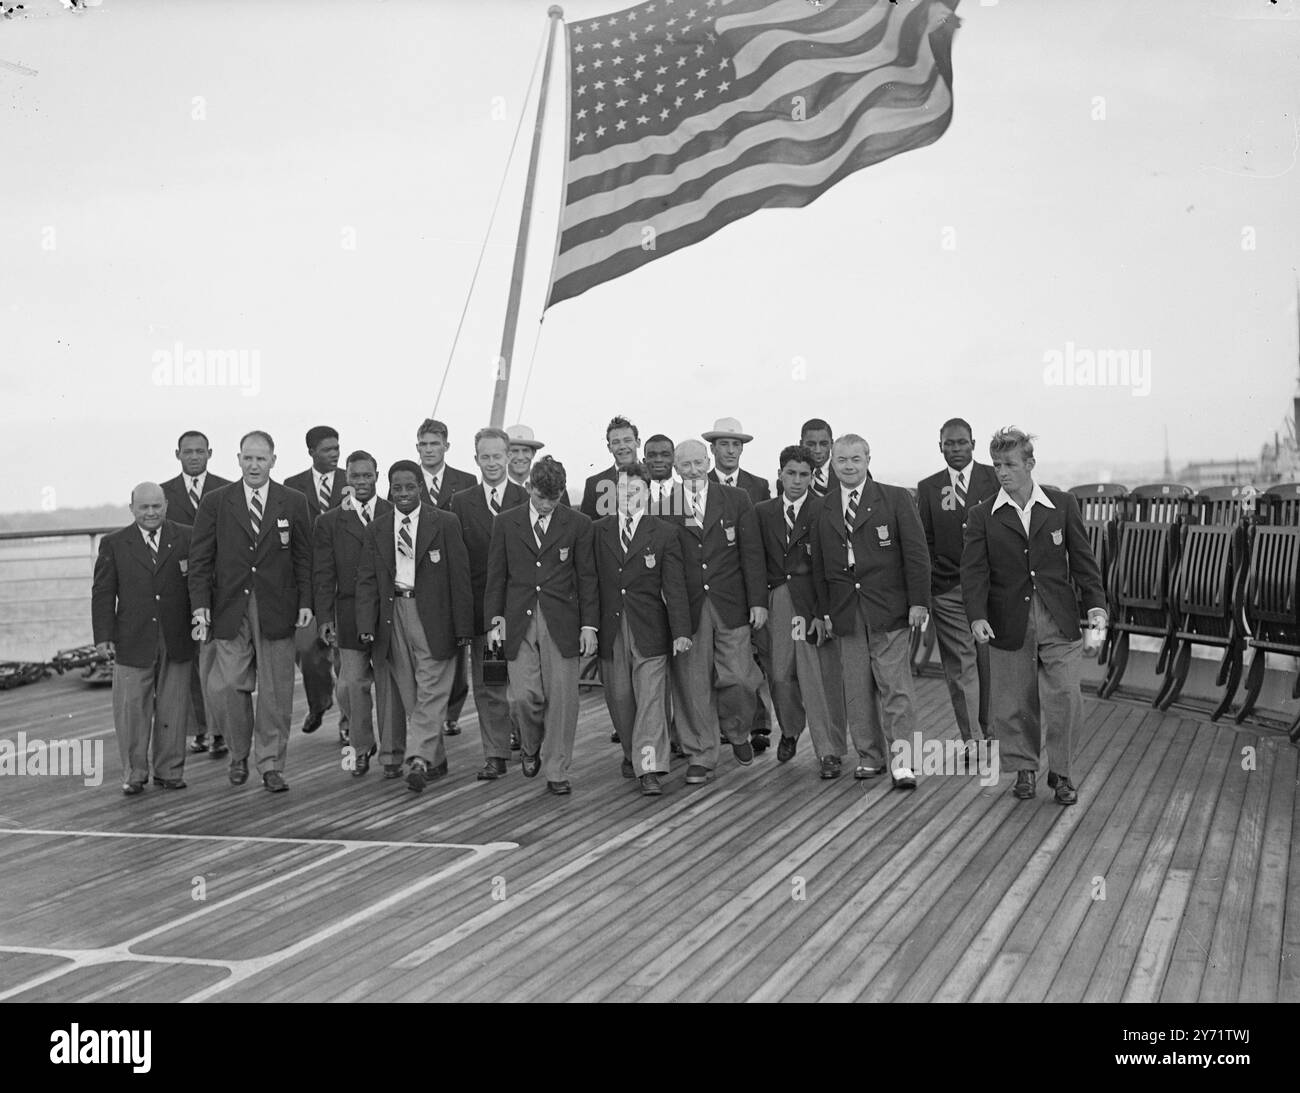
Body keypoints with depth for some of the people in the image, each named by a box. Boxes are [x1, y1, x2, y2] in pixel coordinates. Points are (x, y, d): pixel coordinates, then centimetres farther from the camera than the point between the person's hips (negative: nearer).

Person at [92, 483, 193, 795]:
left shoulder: (187, 538, 4)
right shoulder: (114, 544, 5)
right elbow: (102, 593, 4)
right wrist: (104, 635, -3)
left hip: (176, 641, 0)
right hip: (133, 642, 0)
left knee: (173, 709, 6)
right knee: (132, 710, 1)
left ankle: (169, 771, 17)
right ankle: (134, 773, 12)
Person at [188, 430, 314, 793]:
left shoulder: (294, 503, 5)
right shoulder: (215, 503, 4)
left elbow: (304, 558, 6)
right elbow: (200, 559, 2)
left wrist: (305, 603, -2)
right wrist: (200, 606, -7)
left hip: (277, 609, 0)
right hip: (230, 610, 0)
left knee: (275, 692, 3)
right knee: (227, 687, -3)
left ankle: (271, 765, 14)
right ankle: (239, 755, 20)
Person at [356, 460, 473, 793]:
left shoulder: (445, 523, -1)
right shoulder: (377, 529, 9)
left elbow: (459, 576, -2)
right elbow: (367, 579, 7)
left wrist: (462, 626, -6)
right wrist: (366, 624, -6)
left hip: (433, 616, -3)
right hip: (393, 613, 4)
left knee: (431, 691, -9)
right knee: (410, 696, 8)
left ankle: (419, 761, -12)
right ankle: (436, 761, 18)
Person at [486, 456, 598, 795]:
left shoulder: (578, 525, 4)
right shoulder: (506, 523, 6)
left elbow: (587, 578, 5)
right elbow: (496, 576, 9)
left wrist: (589, 625, -1)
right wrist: (495, 619, 1)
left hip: (561, 622, 0)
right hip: (519, 622, 1)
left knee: (562, 698, -2)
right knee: (523, 696, -8)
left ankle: (557, 771, 10)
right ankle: (530, 747, 23)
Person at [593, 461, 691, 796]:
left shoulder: (664, 533, 0)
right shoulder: (597, 531, 6)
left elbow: (674, 586, -4)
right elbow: (589, 580, 6)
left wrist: (681, 630, -12)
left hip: (649, 630, -2)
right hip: (610, 629, 2)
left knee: (650, 699, -6)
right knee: (619, 697, 11)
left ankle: (649, 768, -6)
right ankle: (631, 753, 31)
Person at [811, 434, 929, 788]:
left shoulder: (895, 499, 2)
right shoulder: (822, 509, 11)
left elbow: (915, 553, -1)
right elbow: (819, 565, 13)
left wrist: (918, 601, -7)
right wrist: (825, 610, 7)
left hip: (888, 611, -3)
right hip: (845, 613, 3)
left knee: (895, 688, -5)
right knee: (857, 692, 5)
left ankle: (901, 763, -1)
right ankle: (870, 757, 16)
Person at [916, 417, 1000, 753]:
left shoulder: (995, 479, 3)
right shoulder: (928, 488, 8)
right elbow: (923, 543, 7)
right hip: (948, 589, 1)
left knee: (990, 661, 5)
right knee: (960, 665, 1)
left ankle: (991, 732, 22)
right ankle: (970, 739, 7)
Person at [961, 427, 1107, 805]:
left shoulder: (1063, 504, 3)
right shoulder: (982, 515, 0)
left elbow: (1082, 558, 5)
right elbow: (974, 570, -4)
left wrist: (1095, 604, -5)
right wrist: (977, 615, -17)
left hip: (1059, 621, 0)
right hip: (1010, 624, 0)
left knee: (1065, 697, -3)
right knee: (1014, 703, 7)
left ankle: (1061, 772, 15)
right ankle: (1024, 767, 27)